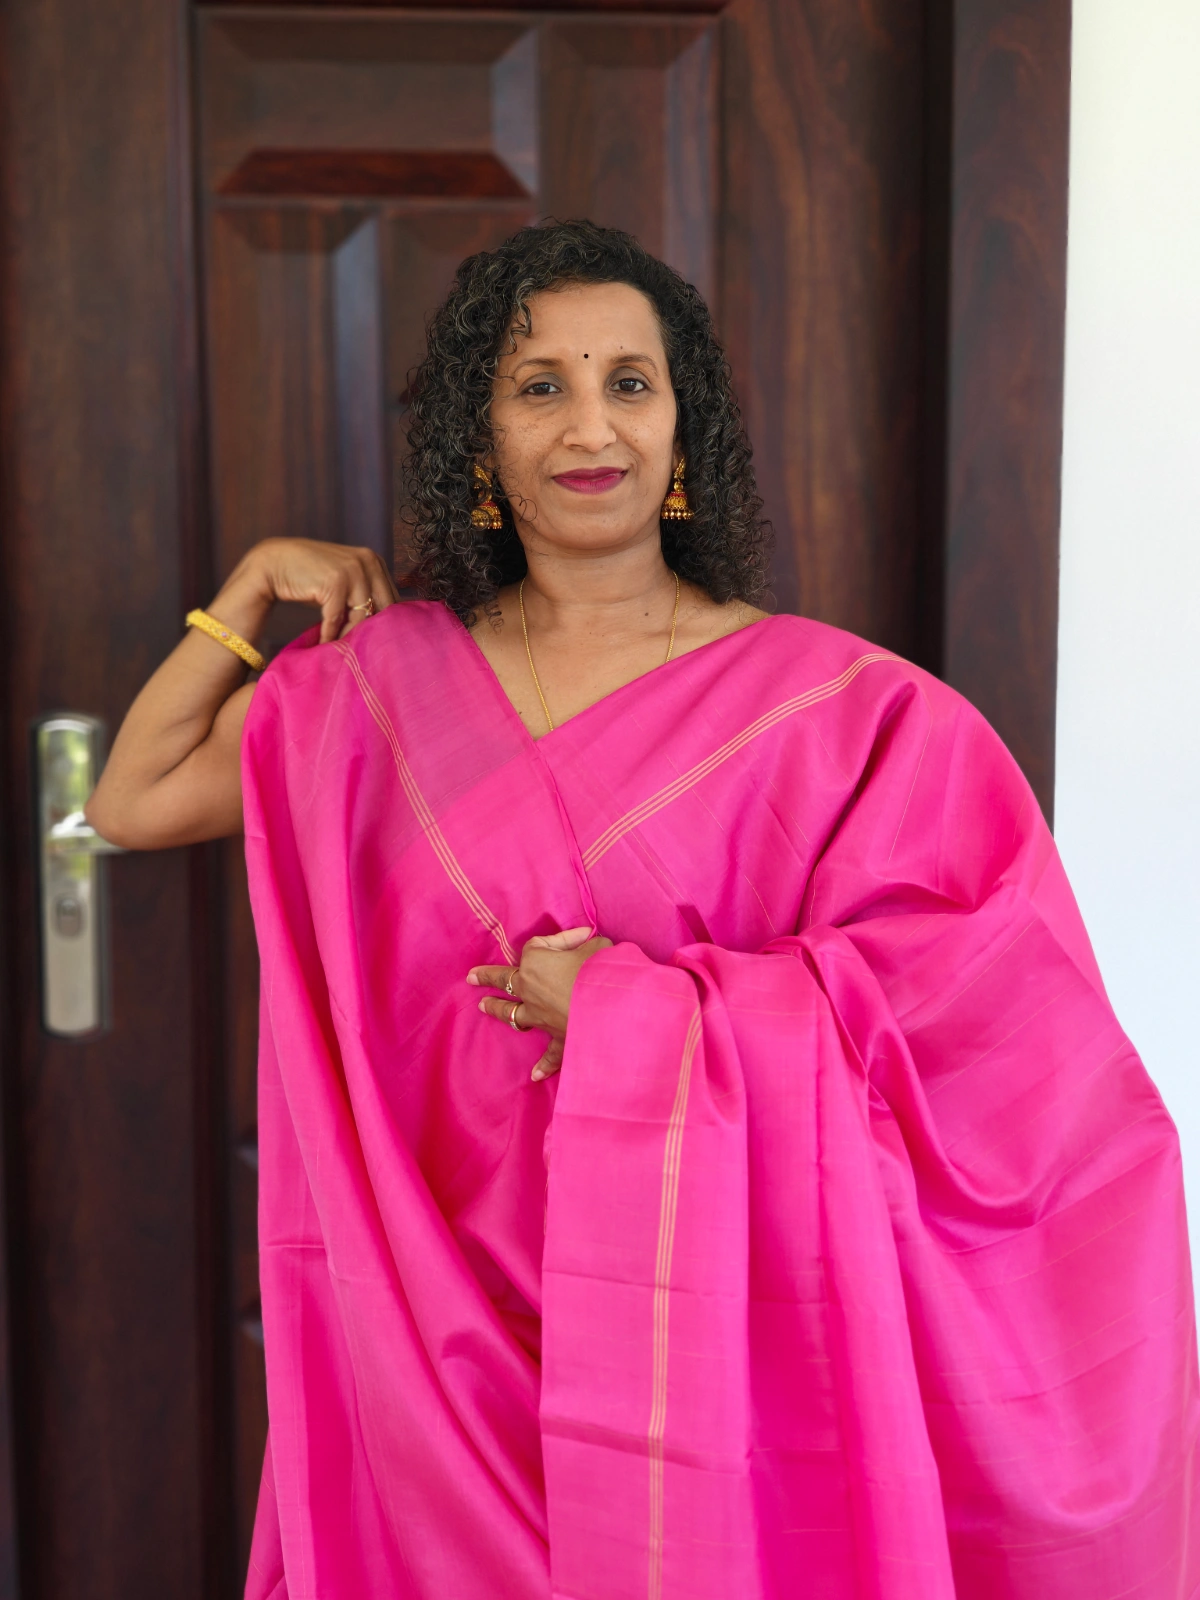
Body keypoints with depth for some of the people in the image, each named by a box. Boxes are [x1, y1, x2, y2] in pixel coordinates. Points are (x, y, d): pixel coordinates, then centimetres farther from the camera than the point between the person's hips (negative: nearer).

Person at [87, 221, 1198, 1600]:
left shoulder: (840, 708, -8)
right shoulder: (381, 682, 4)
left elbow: (984, 1005, -14)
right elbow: (133, 800, 13)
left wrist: (638, 1012, -16)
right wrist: (254, 586, 4)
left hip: (724, 1323, -2)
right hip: (451, 1327, 3)